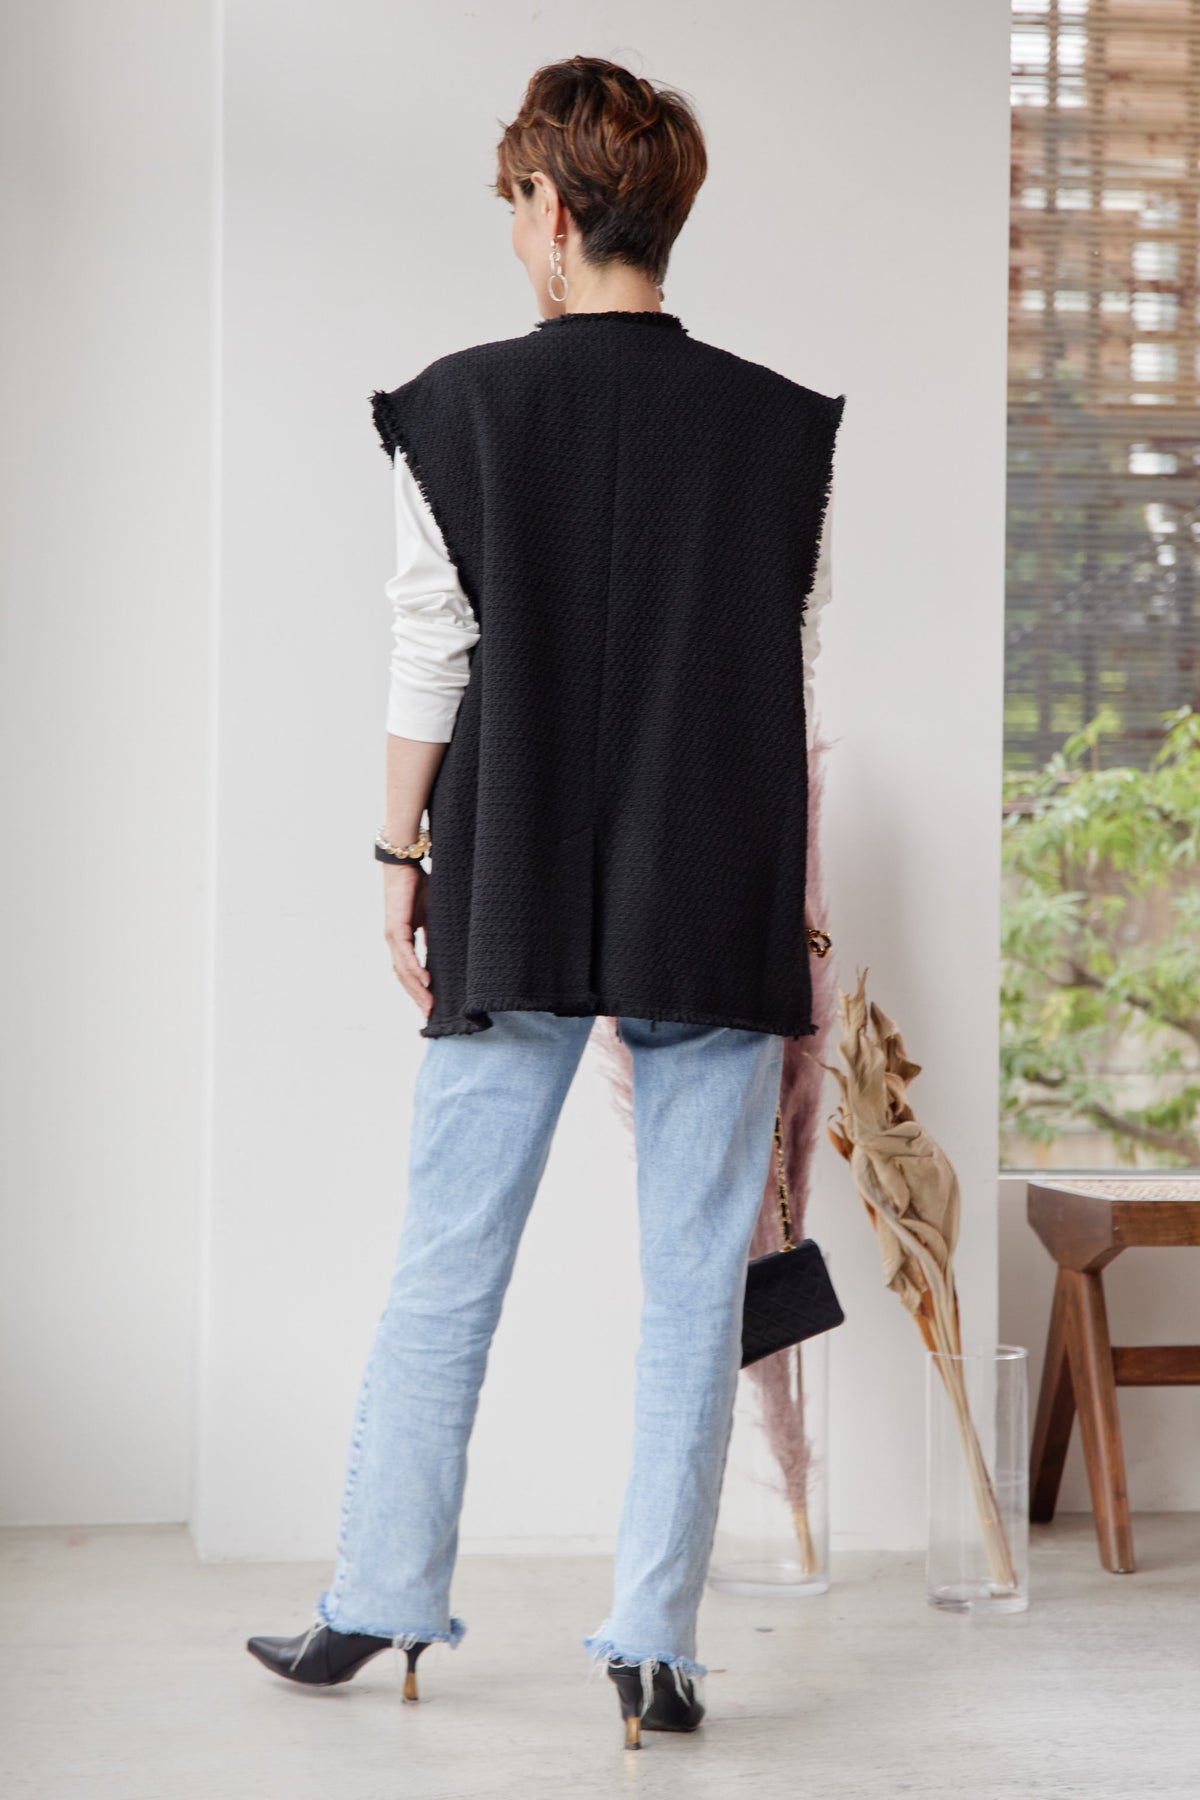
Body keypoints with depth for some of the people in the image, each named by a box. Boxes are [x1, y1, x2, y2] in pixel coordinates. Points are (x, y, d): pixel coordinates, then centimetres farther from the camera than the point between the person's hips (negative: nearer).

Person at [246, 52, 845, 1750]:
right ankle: (655, 1642, 6)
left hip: (514, 906, 0)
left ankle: (378, 1604, 16)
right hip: (719, 911, 0)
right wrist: (800, 921, 10)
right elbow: (806, 694, 3)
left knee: (446, 1263, 8)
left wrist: (403, 863, 7)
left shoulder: (460, 409, -2)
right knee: (692, 1279, 4)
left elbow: (429, 665, -3)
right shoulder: (786, 427, 1)